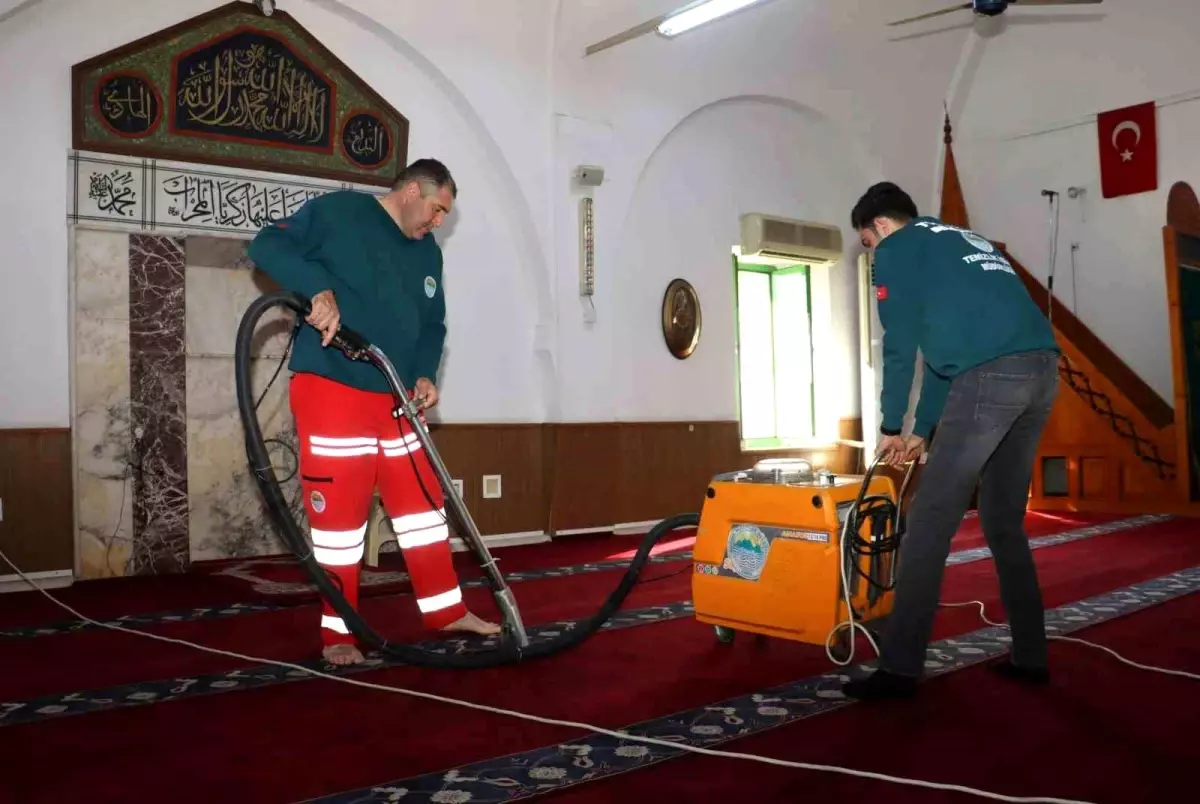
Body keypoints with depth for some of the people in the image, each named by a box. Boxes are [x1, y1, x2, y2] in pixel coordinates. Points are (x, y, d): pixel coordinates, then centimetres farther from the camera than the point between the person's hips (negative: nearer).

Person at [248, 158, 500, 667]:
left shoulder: (428, 253, 16)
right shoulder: (337, 211, -4)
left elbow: (432, 325, 17)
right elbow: (268, 244, -12)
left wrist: (424, 375, -1)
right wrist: (319, 288, -27)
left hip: (395, 399, 7)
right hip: (332, 391, -7)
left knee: (423, 502, 11)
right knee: (339, 514, -1)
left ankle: (446, 610, 24)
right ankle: (338, 632, 13)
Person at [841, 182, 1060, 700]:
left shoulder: (896, 249, 10)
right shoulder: (961, 242, 34)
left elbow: (900, 347, 5)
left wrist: (891, 428, 16)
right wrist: (921, 431, 34)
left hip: (992, 374, -8)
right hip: (1042, 368, 8)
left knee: (930, 521, -5)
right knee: (1004, 522, 18)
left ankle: (900, 669, -2)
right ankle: (1030, 656, 23)